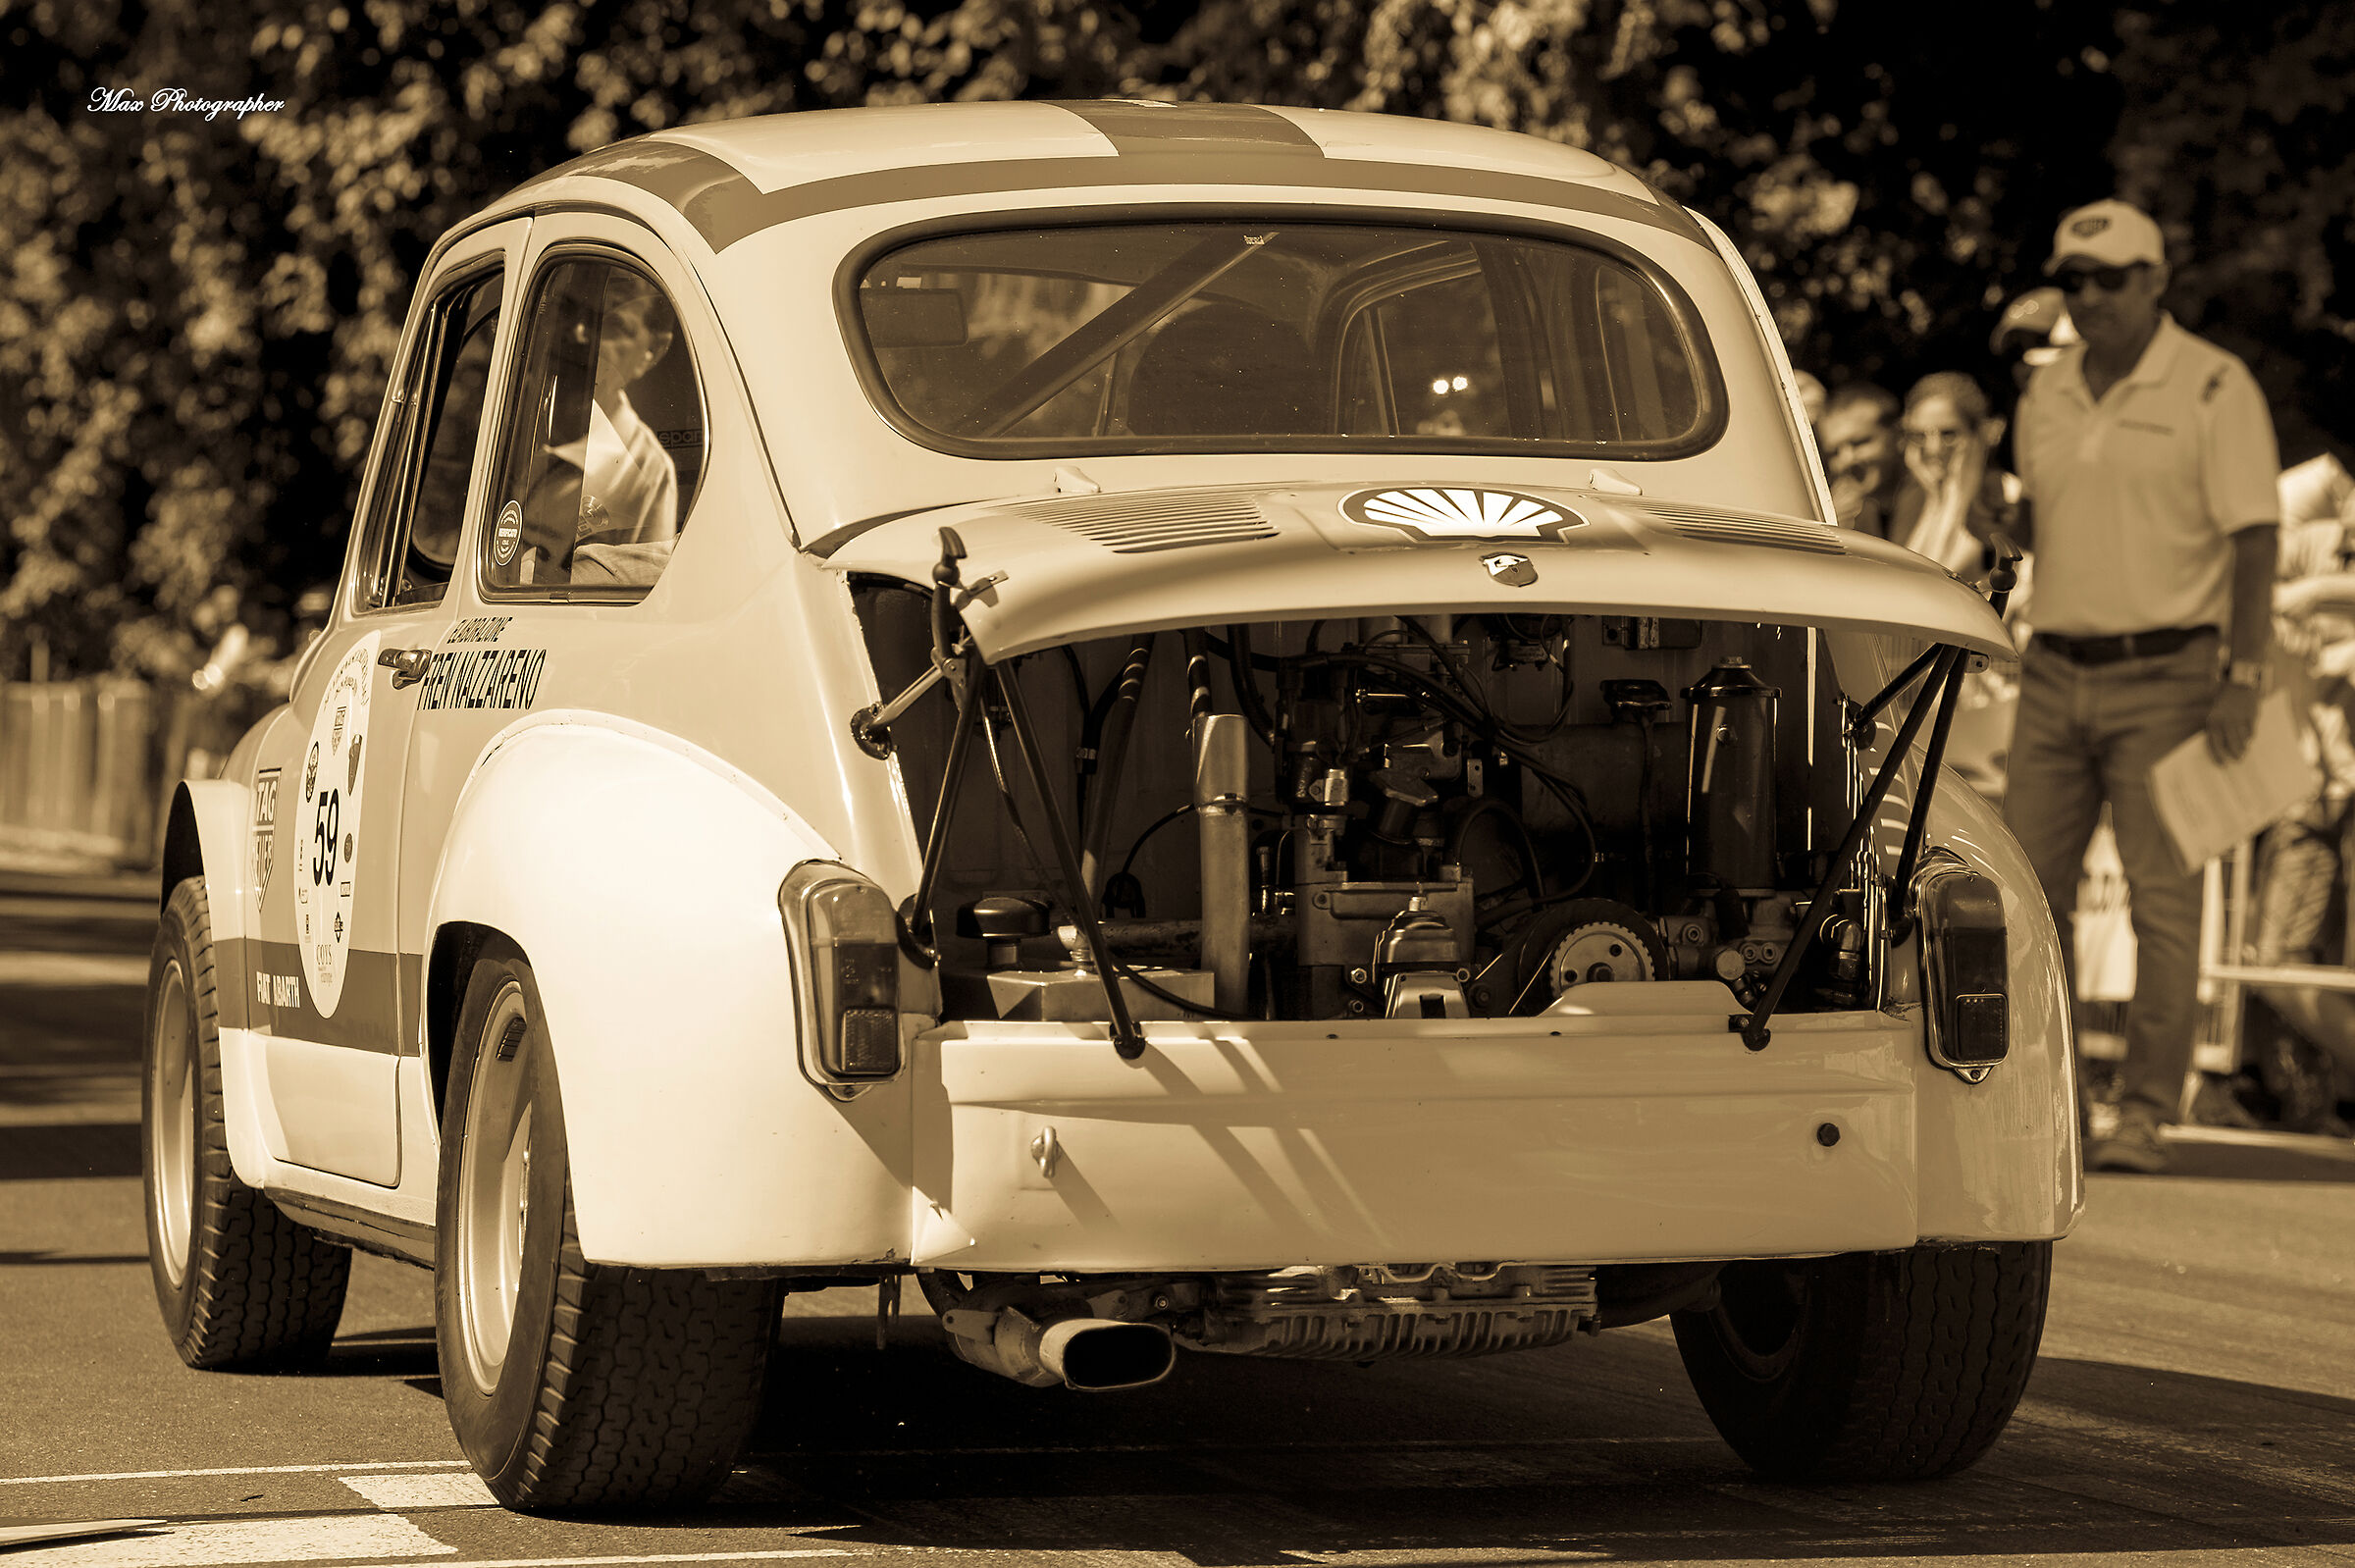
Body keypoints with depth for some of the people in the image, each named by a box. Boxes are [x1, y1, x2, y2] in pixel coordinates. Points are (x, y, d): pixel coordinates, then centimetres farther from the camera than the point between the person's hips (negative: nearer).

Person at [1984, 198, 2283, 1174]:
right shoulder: (2046, 396, 13)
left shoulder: (2213, 389, -5)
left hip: (2162, 673, -6)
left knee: (2163, 899, -5)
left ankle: (2147, 1118, -3)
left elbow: (2254, 539, -9)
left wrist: (2246, 676, -16)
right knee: (2029, 890, 4)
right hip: (2055, 672, 6)